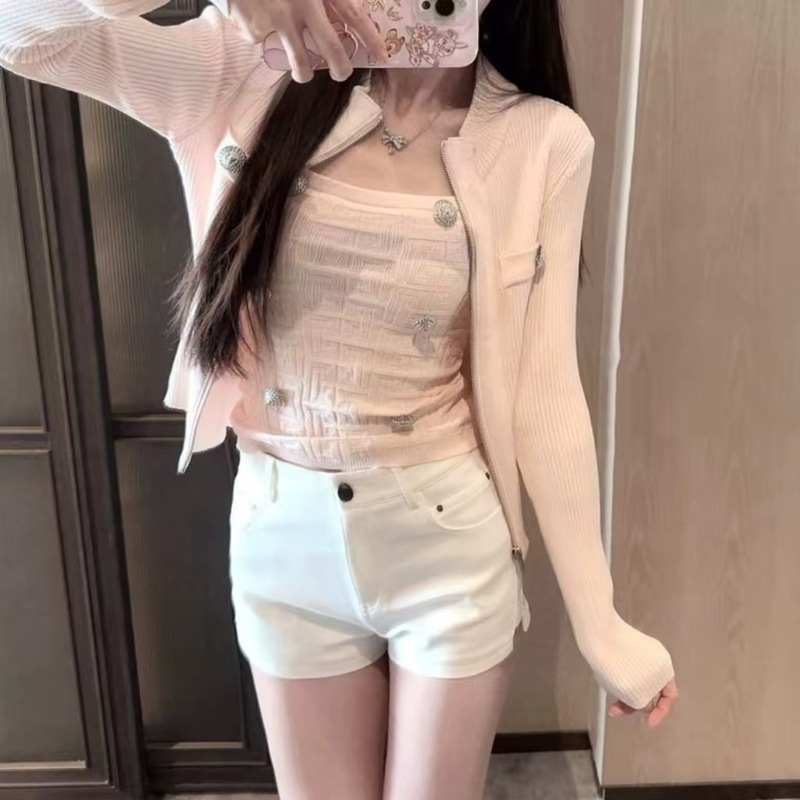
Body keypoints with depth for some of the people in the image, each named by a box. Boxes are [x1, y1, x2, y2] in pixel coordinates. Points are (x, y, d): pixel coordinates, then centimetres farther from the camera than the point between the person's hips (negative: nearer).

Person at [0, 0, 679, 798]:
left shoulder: (541, 141, -10)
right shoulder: (254, 73, -5)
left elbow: (542, 394, -7)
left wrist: (600, 625, -3)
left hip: (449, 544, -1)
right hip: (280, 537, 2)